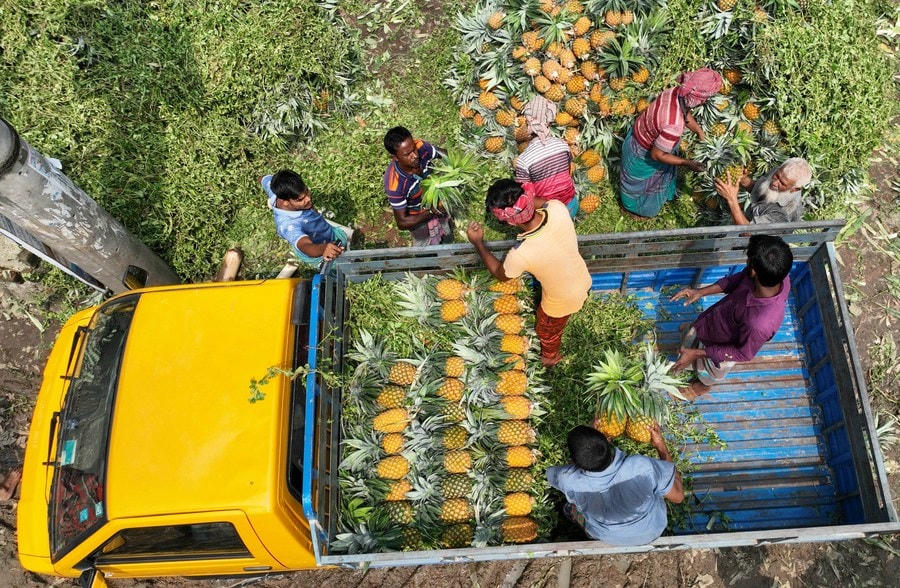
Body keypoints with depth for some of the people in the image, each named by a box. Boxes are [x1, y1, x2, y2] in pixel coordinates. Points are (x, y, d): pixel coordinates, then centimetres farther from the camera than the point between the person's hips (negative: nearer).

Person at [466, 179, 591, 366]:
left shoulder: (520, 254, -42)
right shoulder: (557, 207, -30)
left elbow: (500, 274, -16)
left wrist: (478, 243, -9)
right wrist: (521, 198, -8)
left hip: (561, 303, -5)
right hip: (583, 281, 5)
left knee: (547, 331, 31)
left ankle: (550, 357, 63)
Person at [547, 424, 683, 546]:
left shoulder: (570, 481, -38)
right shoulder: (642, 467, -43)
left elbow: (551, 473, -11)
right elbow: (678, 496, -23)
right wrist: (661, 446, -16)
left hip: (605, 537, 0)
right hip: (650, 533, 0)